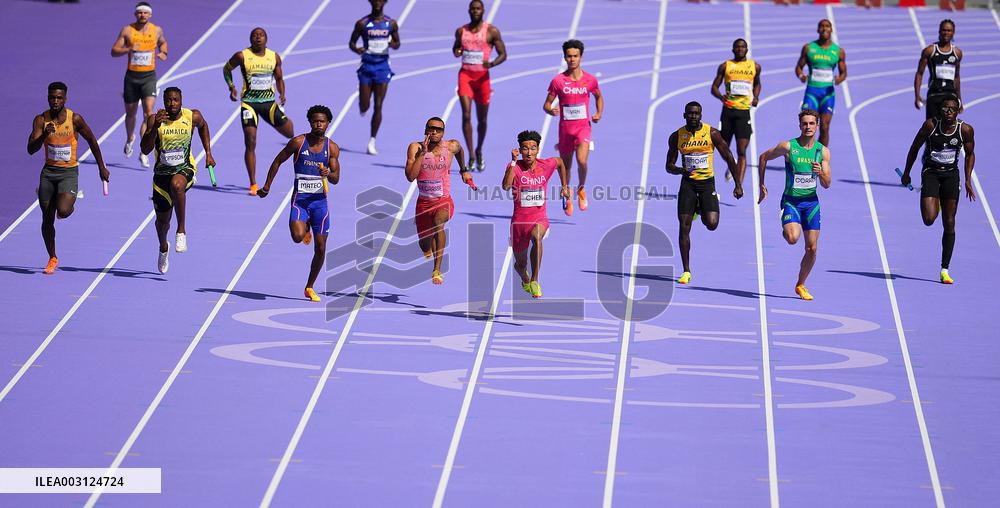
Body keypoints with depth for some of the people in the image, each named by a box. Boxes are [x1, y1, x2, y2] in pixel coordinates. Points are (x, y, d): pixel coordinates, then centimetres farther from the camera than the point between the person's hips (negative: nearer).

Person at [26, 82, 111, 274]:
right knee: (47, 219, 6)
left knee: (63, 211, -24)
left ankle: (70, 201, 15)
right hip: (48, 172, 3)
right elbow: (31, 149, -11)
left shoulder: (75, 119, -9)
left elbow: (92, 140, 5)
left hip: (69, 172, -2)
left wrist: (102, 168, 10)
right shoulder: (41, 120, -5)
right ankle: (52, 258, 23)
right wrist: (44, 134, -30)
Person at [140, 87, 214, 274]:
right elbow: (145, 149, -21)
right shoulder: (155, 119, -12)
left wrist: (208, 153, 12)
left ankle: (181, 231, -26)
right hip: (162, 172, 2)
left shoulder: (193, 117, -8)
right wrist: (155, 126, -34)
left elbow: (203, 126, 18)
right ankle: (163, 248, 47)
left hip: (185, 169, -2)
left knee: (176, 184, -40)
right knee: (162, 220, 12)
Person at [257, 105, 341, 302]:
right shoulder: (298, 142, -4)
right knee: (298, 237, -26)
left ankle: (310, 287, 20)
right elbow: (278, 161, 7)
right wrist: (267, 186, 7)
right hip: (300, 199, -2)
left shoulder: (332, 148, 2)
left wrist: (328, 174, -22)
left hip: (320, 200, 2)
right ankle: (305, 228, 13)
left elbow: (336, 179, 1)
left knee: (320, 249, 2)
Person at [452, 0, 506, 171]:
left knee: (482, 119, 10)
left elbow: (503, 54, -1)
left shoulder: (492, 31, -2)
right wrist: (456, 52, -2)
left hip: (482, 76, -1)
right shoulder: (461, 31, 7)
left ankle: (479, 151, 33)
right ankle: (471, 155, -13)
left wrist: (492, 64, -21)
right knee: (466, 115, -14)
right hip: (465, 74, 1)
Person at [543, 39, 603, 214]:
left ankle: (581, 189, 6)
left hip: (583, 126, -1)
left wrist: (599, 113, 1)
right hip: (565, 127, 1)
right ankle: (567, 197, 32)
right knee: (566, 165, 10)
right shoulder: (558, 81, -4)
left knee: (582, 161, -22)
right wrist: (551, 111, -23)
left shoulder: (590, 80, -1)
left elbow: (599, 97, 18)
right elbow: (547, 104, 1)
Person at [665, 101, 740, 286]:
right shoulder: (676, 137, -2)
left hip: (707, 182, -1)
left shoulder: (712, 133, -7)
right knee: (684, 227, -6)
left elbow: (729, 158, -1)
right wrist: (680, 170, -20)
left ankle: (702, 210, 23)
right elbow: (669, 166, 3)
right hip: (688, 183, 1)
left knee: (711, 224, -16)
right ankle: (686, 271, 4)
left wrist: (738, 185, -3)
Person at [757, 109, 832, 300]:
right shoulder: (788, 146, -9)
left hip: (811, 202, 3)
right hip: (791, 200, -3)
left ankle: (800, 285, 21)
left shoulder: (823, 151, 0)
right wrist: (762, 185, 6)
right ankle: (785, 230, 11)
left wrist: (821, 173, -20)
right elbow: (763, 158, 6)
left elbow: (827, 185, 2)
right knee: (793, 238, -27)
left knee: (812, 249, 2)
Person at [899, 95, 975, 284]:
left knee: (949, 224, 1)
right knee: (929, 219, -16)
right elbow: (915, 147, 0)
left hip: (951, 175, 1)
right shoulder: (930, 125, -13)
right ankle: (935, 203, 24)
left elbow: (970, 154, 6)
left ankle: (945, 270, 8)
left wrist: (968, 180, -2)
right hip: (930, 173, -1)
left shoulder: (966, 130, -9)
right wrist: (906, 173, 6)